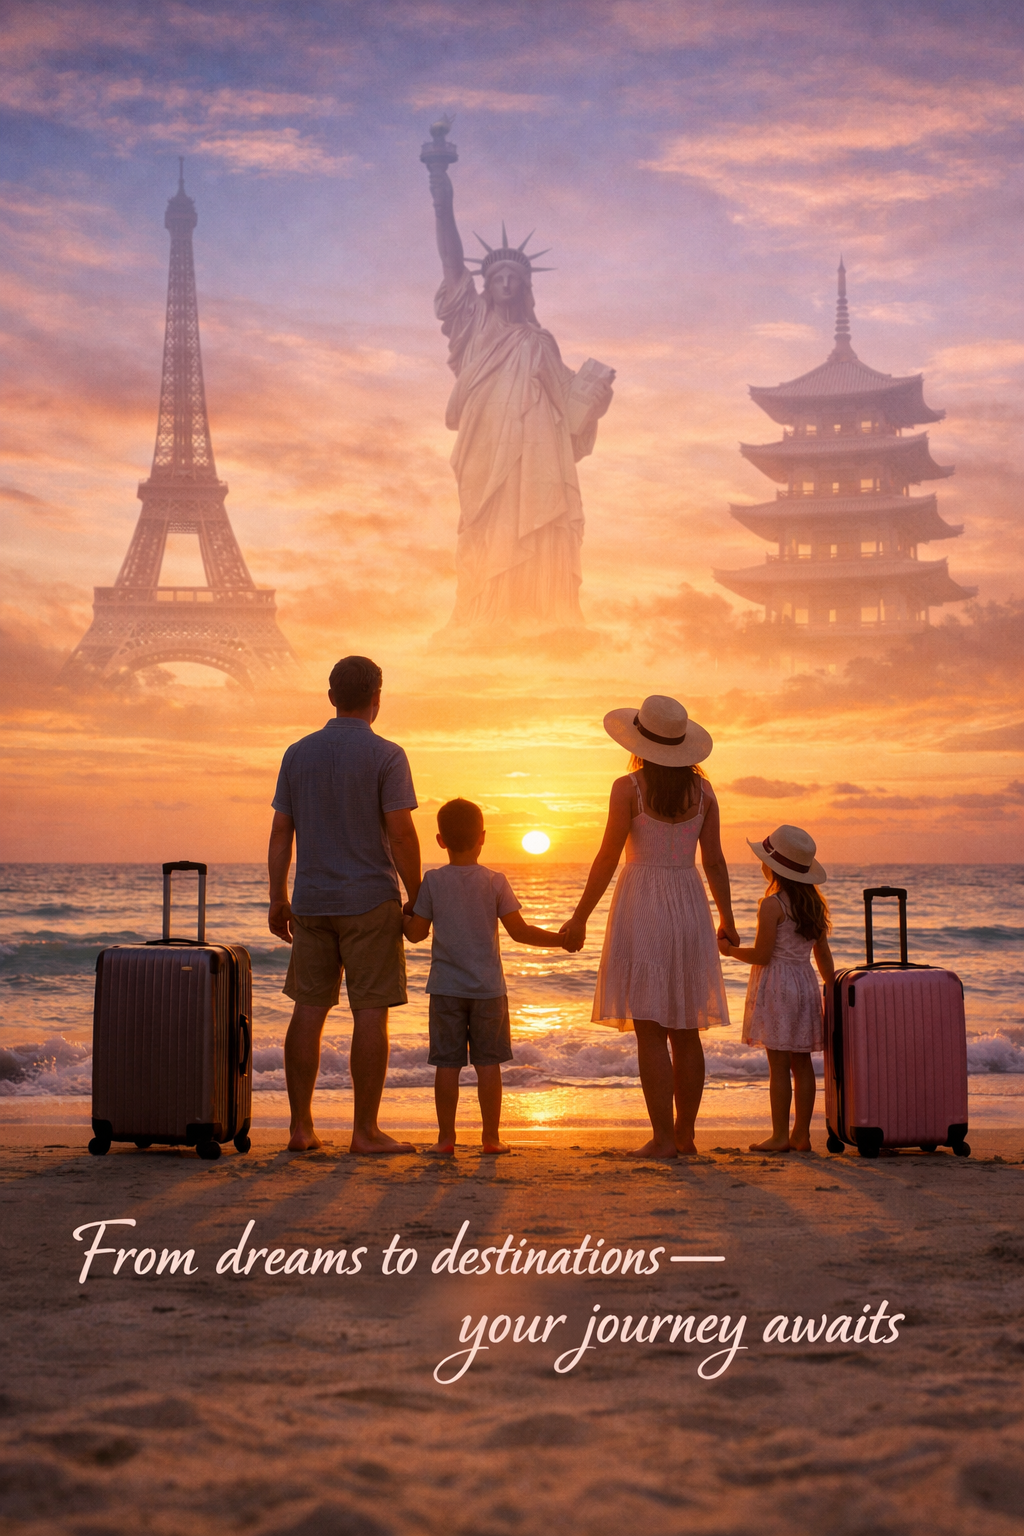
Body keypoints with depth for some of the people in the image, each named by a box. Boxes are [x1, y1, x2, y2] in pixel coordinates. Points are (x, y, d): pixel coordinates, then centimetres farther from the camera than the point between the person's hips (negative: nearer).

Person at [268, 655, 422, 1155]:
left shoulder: (298, 753, 7)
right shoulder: (385, 755, -7)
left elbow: (280, 832, 8)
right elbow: (401, 834, -12)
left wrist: (278, 899, 14)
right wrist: (418, 900, -4)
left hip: (312, 902, 5)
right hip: (370, 902, -5)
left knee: (309, 1011, 7)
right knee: (370, 1013, -1)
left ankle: (301, 1127, 9)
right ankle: (365, 1131, 0)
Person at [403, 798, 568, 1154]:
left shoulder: (433, 881, -2)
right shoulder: (495, 882, -3)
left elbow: (416, 933, 0)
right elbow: (519, 931, -5)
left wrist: (404, 917, 21)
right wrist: (560, 940, 7)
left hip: (446, 989, 0)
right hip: (488, 988, 0)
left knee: (447, 1064, 3)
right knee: (488, 1063, 5)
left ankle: (446, 1137, 6)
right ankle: (491, 1136, 8)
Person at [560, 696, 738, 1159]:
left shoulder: (629, 787, -9)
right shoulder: (702, 790, 4)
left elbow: (608, 857, -10)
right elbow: (714, 861, 6)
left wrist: (580, 917, -4)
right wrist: (726, 918, 16)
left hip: (642, 905, -5)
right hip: (689, 907, 5)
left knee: (651, 1031, -3)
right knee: (686, 1031, 11)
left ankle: (662, 1137, -4)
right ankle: (685, 1134, 15)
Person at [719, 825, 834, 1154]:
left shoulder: (772, 905, -14)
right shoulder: (814, 903, 9)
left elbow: (761, 955, -14)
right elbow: (823, 954, 13)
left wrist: (730, 950, 1)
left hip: (776, 984, -7)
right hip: (805, 982, 7)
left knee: (779, 1064, -4)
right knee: (802, 1062, 9)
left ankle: (780, 1136, -2)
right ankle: (802, 1134, 11)